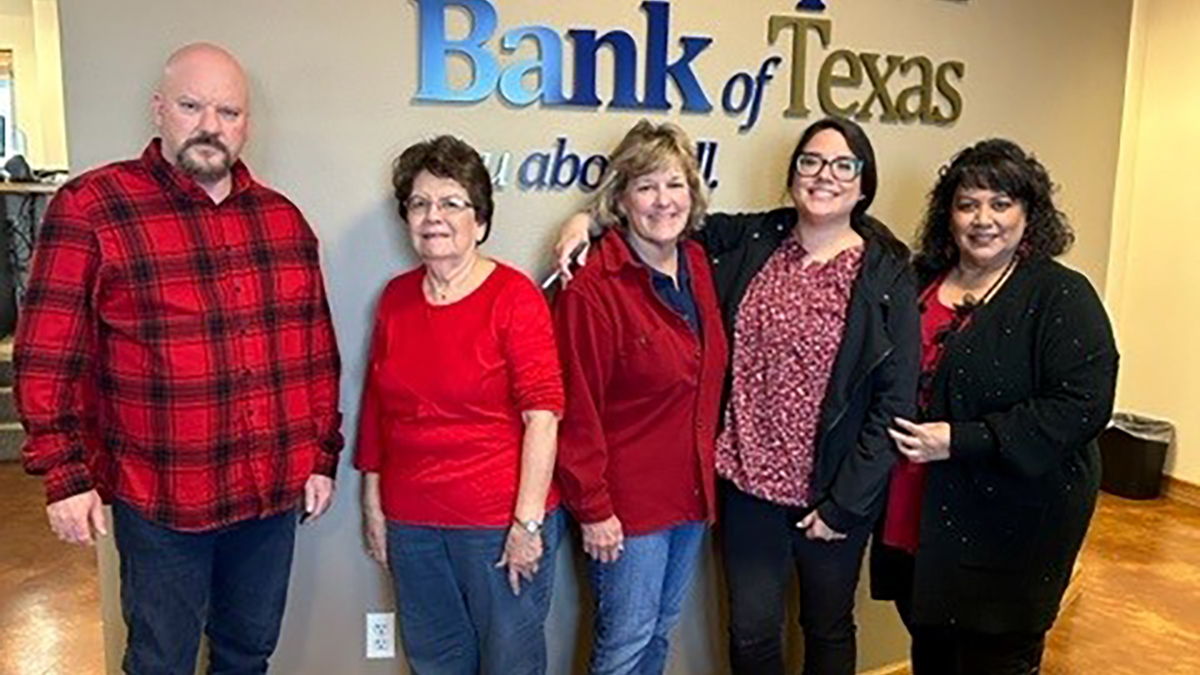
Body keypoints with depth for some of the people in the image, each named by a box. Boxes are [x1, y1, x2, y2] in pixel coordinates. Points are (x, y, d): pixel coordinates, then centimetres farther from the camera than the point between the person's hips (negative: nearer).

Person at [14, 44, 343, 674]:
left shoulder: (282, 218, 5)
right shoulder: (89, 208, -8)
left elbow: (317, 351, 8)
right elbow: (46, 357, -8)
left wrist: (321, 456, 8)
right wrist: (66, 474, -10)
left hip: (276, 493, 4)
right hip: (159, 502, -4)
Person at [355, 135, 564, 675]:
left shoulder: (514, 296, -11)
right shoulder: (395, 297, 5)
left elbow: (542, 415, -15)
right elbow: (376, 407, 10)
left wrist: (528, 521, -16)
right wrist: (372, 502, 11)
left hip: (501, 523, -5)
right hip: (410, 522, 5)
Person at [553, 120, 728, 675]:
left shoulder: (697, 265, 3)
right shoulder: (593, 290, -19)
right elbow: (577, 412, -18)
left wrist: (707, 473, 8)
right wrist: (592, 509, -15)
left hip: (691, 492, 7)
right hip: (628, 503, -7)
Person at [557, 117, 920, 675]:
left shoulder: (886, 277, -8)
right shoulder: (747, 242, -1)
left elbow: (895, 402, -9)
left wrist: (845, 503, -10)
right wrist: (594, 217, -7)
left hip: (832, 492, -1)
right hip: (747, 480, 2)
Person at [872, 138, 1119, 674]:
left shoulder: (1062, 296, -9)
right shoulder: (921, 283, 8)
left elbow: (1081, 406, -19)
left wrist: (959, 441, -22)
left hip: (1013, 528, -5)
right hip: (919, 516, 5)